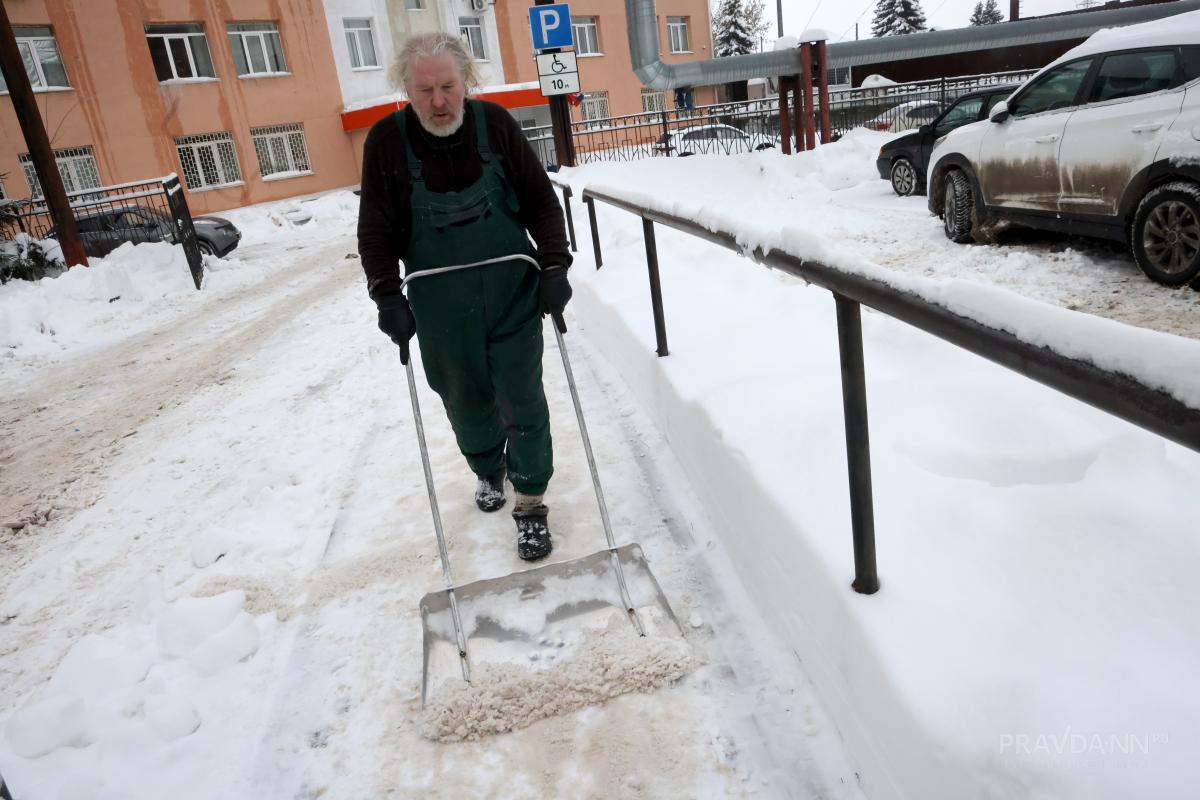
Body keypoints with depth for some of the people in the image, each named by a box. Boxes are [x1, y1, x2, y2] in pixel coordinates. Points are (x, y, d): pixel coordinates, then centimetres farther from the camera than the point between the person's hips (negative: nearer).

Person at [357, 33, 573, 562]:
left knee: (521, 400, 1)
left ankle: (530, 504, 16)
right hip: (441, 305, 1)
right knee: (467, 402, 14)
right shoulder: (386, 141, -6)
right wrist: (387, 296, -12)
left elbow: (541, 200, 0)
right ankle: (489, 471, 43)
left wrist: (554, 265, -9)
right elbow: (376, 230, -2)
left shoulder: (495, 124, -5)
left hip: (514, 291, -1)